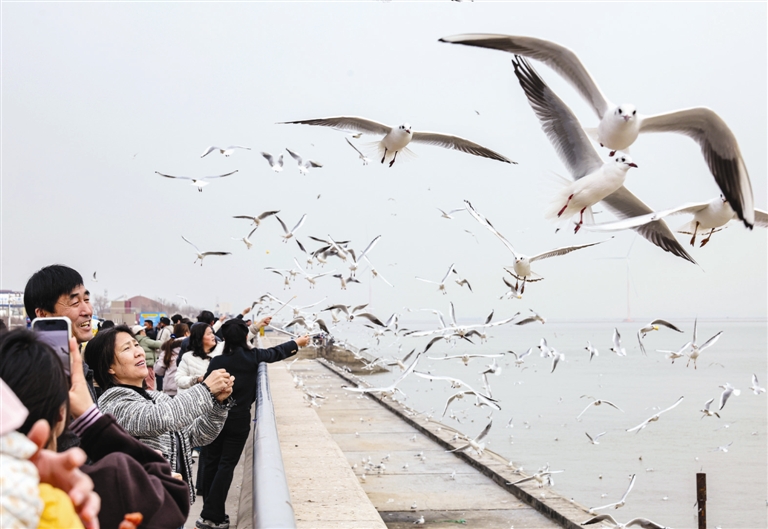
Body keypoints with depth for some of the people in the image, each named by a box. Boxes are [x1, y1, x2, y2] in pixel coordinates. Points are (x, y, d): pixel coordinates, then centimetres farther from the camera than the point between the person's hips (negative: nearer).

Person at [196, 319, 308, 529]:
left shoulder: (217, 361, -6)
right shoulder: (252, 357, -4)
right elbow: (276, 353, 14)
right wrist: (297, 343, 32)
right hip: (238, 420, -1)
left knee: (211, 464, 11)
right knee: (226, 466, 1)